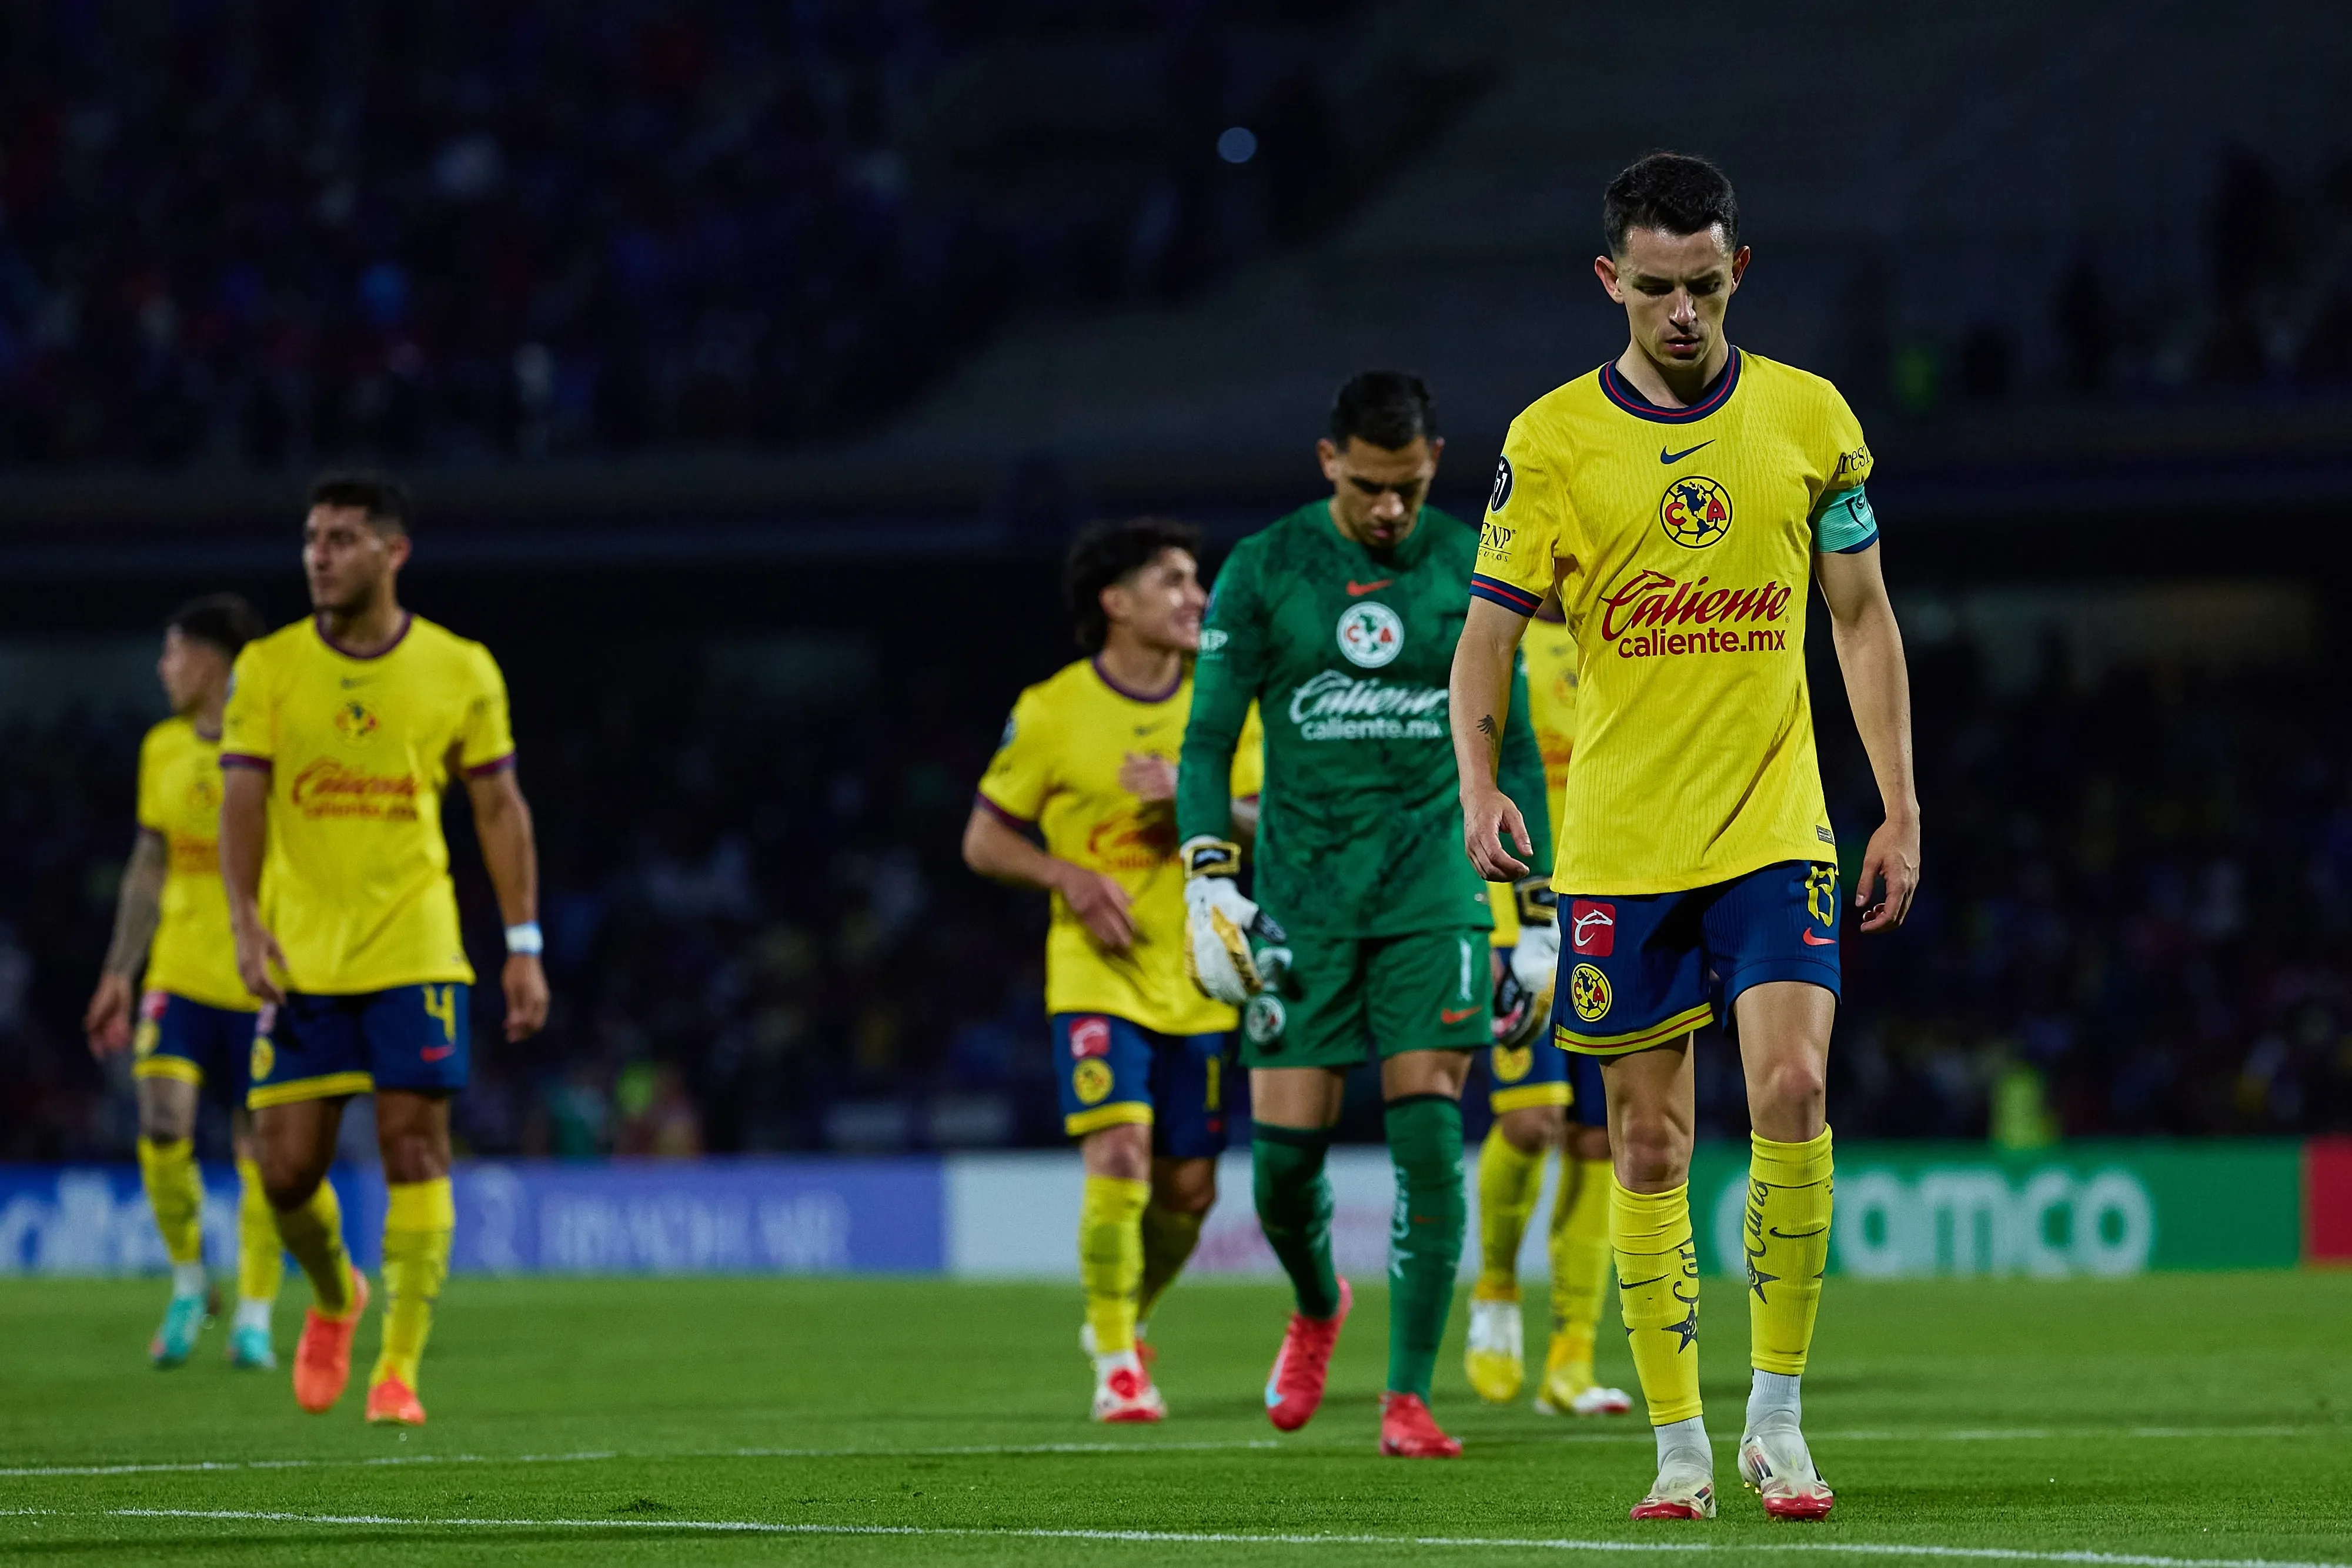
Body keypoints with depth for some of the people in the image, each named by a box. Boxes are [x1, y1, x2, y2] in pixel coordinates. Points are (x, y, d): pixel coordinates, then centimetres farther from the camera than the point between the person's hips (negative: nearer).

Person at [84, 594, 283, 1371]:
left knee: (259, 1148, 0)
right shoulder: (163, 748, 9)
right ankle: (188, 1281, 9)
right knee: (162, 1131, -13)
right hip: (179, 976, 3)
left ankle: (254, 1318, 13)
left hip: (263, 984, -3)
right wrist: (119, 973, 15)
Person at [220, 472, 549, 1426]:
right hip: (301, 959, 1)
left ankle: (399, 1367, -3)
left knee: (414, 1146, -9)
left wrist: (524, 945, 3)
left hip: (415, 950, -1)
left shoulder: (461, 671, 2)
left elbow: (499, 807, 7)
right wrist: (246, 919, -16)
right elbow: (243, 799, -2)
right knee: (287, 1168, -1)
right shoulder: (269, 668, 2)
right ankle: (334, 1297, 30)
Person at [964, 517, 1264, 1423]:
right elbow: (984, 842, 3)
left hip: (1196, 983, 3)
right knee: (1119, 1157, -20)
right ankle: (1118, 1368, -8)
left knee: (1188, 1188, 6)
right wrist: (1072, 877, -14)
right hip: (1098, 976, -3)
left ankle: (1124, 1322, 34)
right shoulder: (1052, 712, -4)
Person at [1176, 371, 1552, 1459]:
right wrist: (1208, 881, -10)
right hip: (1301, 898, 0)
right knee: (1285, 1148, -2)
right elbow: (1207, 739, 3)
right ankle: (1317, 1307, 32)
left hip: (1432, 889, 0)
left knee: (1428, 1130, -12)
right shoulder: (1264, 572, 1)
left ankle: (1408, 1396, -8)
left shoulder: (1471, 572, 5)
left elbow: (1514, 749, 11)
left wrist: (1536, 909, 8)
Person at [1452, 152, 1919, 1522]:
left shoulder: (1809, 418, 3)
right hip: (1620, 839, 0)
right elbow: (1488, 633, 0)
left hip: (1774, 830, 0)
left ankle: (1778, 1420, -5)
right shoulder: (1552, 439, -1)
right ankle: (1680, 1446, 11)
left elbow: (1864, 618, 10)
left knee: (1793, 1095, -16)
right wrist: (1480, 785, -17)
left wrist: (1901, 809, 5)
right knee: (1651, 1146, 2)